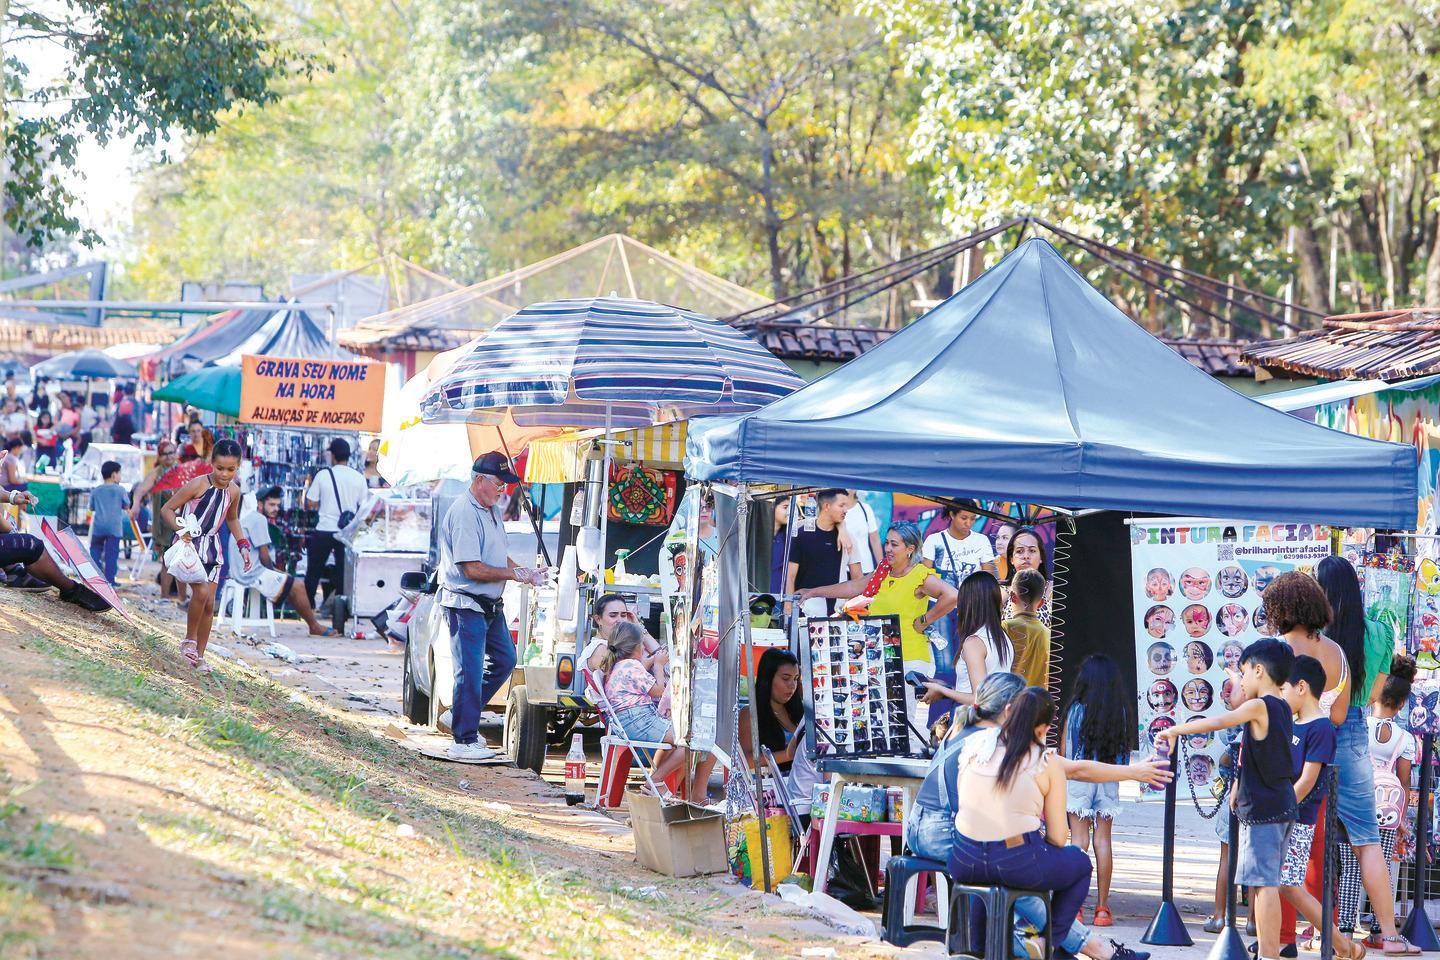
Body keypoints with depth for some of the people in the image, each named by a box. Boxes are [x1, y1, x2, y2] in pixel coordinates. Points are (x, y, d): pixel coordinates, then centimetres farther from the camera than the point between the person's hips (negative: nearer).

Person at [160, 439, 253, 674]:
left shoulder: (233, 491, 2)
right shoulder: (198, 485, -16)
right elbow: (167, 509, -13)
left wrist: (243, 545, 13)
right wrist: (180, 528, -29)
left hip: (212, 548, 6)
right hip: (190, 544, -6)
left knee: (209, 604, 5)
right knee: (201, 592, -24)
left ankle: (199, 655, 16)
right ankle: (190, 640, -4)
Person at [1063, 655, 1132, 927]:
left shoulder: (1076, 709, -8)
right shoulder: (1121, 711, -1)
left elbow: (1063, 748, -1)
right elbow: (1125, 749, 5)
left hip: (1079, 776, -2)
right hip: (1109, 780, 3)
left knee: (1079, 840, -1)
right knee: (1103, 840, 7)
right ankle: (1102, 907, 8)